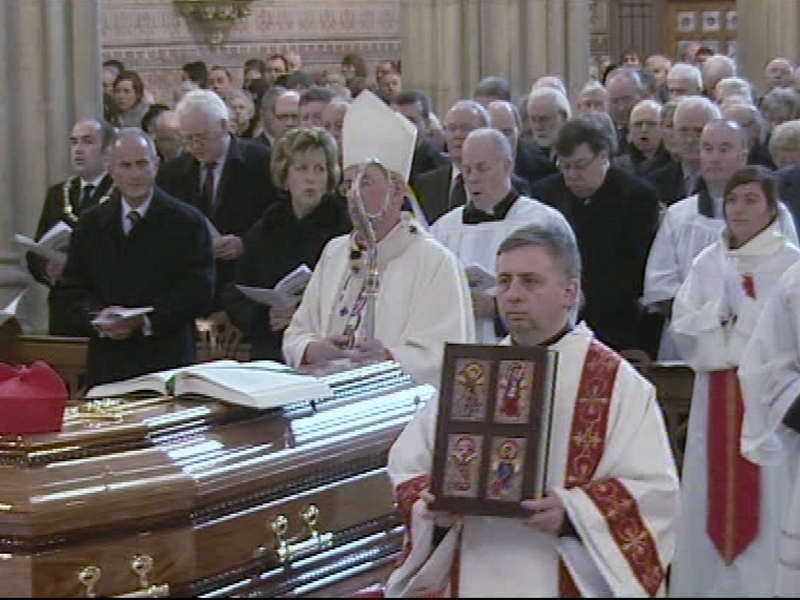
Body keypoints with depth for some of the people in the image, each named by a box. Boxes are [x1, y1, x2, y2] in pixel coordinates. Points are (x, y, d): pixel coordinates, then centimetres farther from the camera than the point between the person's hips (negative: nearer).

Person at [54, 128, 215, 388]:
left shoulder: (187, 222, 1)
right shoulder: (91, 225, 13)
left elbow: (199, 291, -5)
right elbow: (70, 291, 10)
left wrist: (144, 320, -16)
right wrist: (97, 318, -11)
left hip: (167, 359, -3)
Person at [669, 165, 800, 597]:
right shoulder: (707, 263, 9)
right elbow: (683, 330, 3)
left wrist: (740, 309, -11)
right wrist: (721, 310, -12)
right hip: (716, 394, 4)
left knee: (764, 494, -4)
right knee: (712, 494, 5)